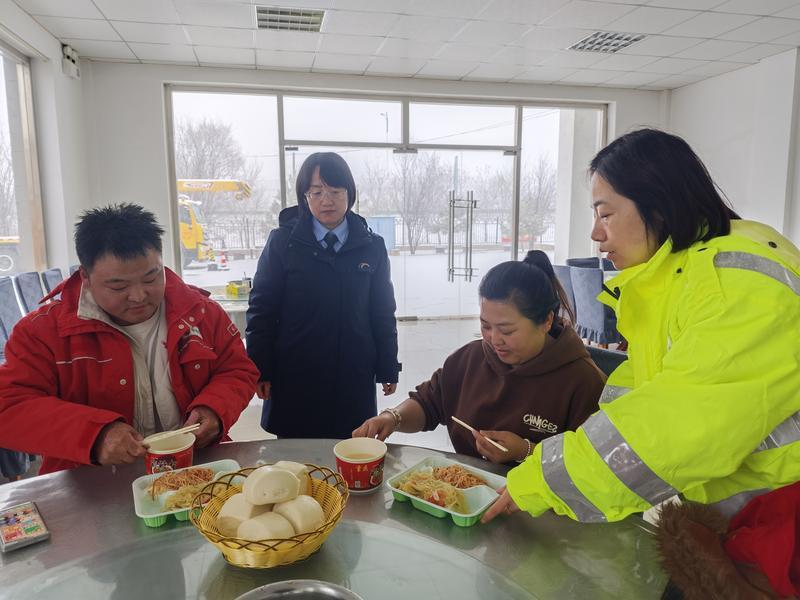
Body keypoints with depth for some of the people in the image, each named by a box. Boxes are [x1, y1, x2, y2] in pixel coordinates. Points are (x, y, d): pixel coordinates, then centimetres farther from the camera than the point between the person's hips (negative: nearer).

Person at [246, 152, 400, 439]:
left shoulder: (372, 246, 3)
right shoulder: (282, 242, -1)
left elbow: (383, 313, 7)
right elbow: (261, 308, -1)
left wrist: (388, 368, 7)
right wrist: (260, 371, -3)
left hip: (354, 377, 1)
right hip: (295, 377, -1)